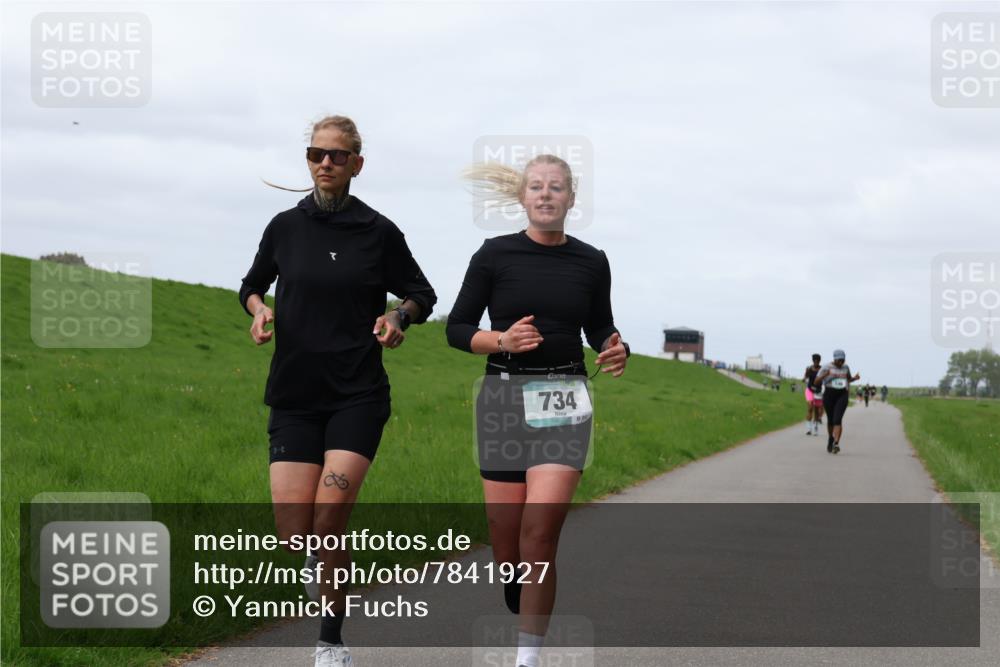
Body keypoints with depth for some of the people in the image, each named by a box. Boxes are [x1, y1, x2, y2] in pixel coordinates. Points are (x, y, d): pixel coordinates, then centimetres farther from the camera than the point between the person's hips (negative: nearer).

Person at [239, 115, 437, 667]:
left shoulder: (378, 232, 0)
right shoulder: (285, 227, 5)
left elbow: (422, 294, 12)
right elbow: (252, 285, 20)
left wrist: (399, 316, -9)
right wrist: (259, 310, -2)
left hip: (358, 394, -2)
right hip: (294, 394, 2)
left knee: (329, 517, -16)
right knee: (295, 532, -7)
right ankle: (320, 560, 31)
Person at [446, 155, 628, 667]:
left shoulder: (591, 262, 4)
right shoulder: (495, 255, -1)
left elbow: (600, 327, 18)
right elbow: (457, 328, 2)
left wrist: (616, 350, -4)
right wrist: (503, 341, -16)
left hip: (563, 399, 0)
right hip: (503, 396, 0)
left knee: (540, 532, -15)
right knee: (506, 535, 2)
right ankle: (518, 609, 35)